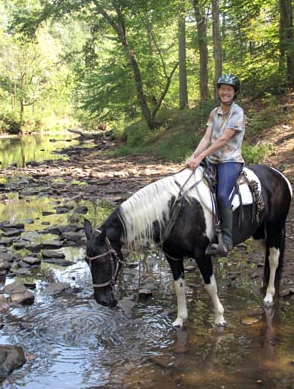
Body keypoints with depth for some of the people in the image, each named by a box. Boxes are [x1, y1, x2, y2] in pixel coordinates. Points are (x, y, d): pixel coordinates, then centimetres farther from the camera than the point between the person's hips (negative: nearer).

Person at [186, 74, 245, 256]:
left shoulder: (237, 113, -6)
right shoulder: (215, 113, 13)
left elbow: (223, 140, -14)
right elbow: (206, 138, 5)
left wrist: (201, 157, -18)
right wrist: (194, 156, -10)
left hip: (230, 161, -6)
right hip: (213, 161, 7)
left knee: (222, 195, -25)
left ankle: (226, 241, -20)